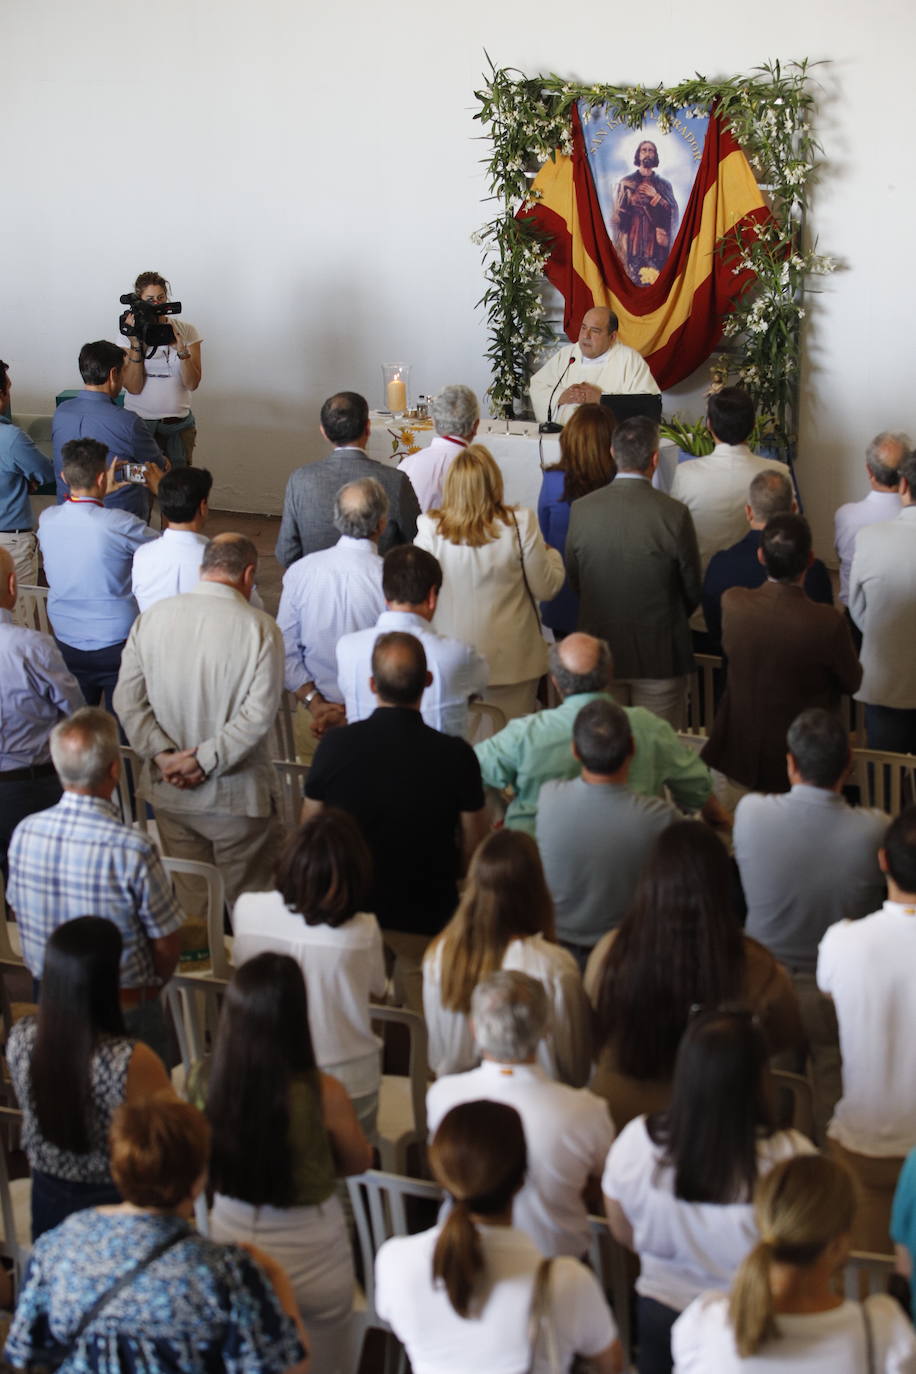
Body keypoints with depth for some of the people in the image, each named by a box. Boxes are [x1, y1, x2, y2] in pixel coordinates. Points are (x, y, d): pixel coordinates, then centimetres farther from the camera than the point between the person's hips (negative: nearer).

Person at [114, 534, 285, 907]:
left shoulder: (152, 617, -1)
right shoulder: (261, 628, -12)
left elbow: (128, 698, -3)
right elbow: (259, 713, -18)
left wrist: (163, 754, -7)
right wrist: (204, 761, -14)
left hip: (168, 792, 4)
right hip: (236, 793, -4)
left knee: (186, 903, 17)